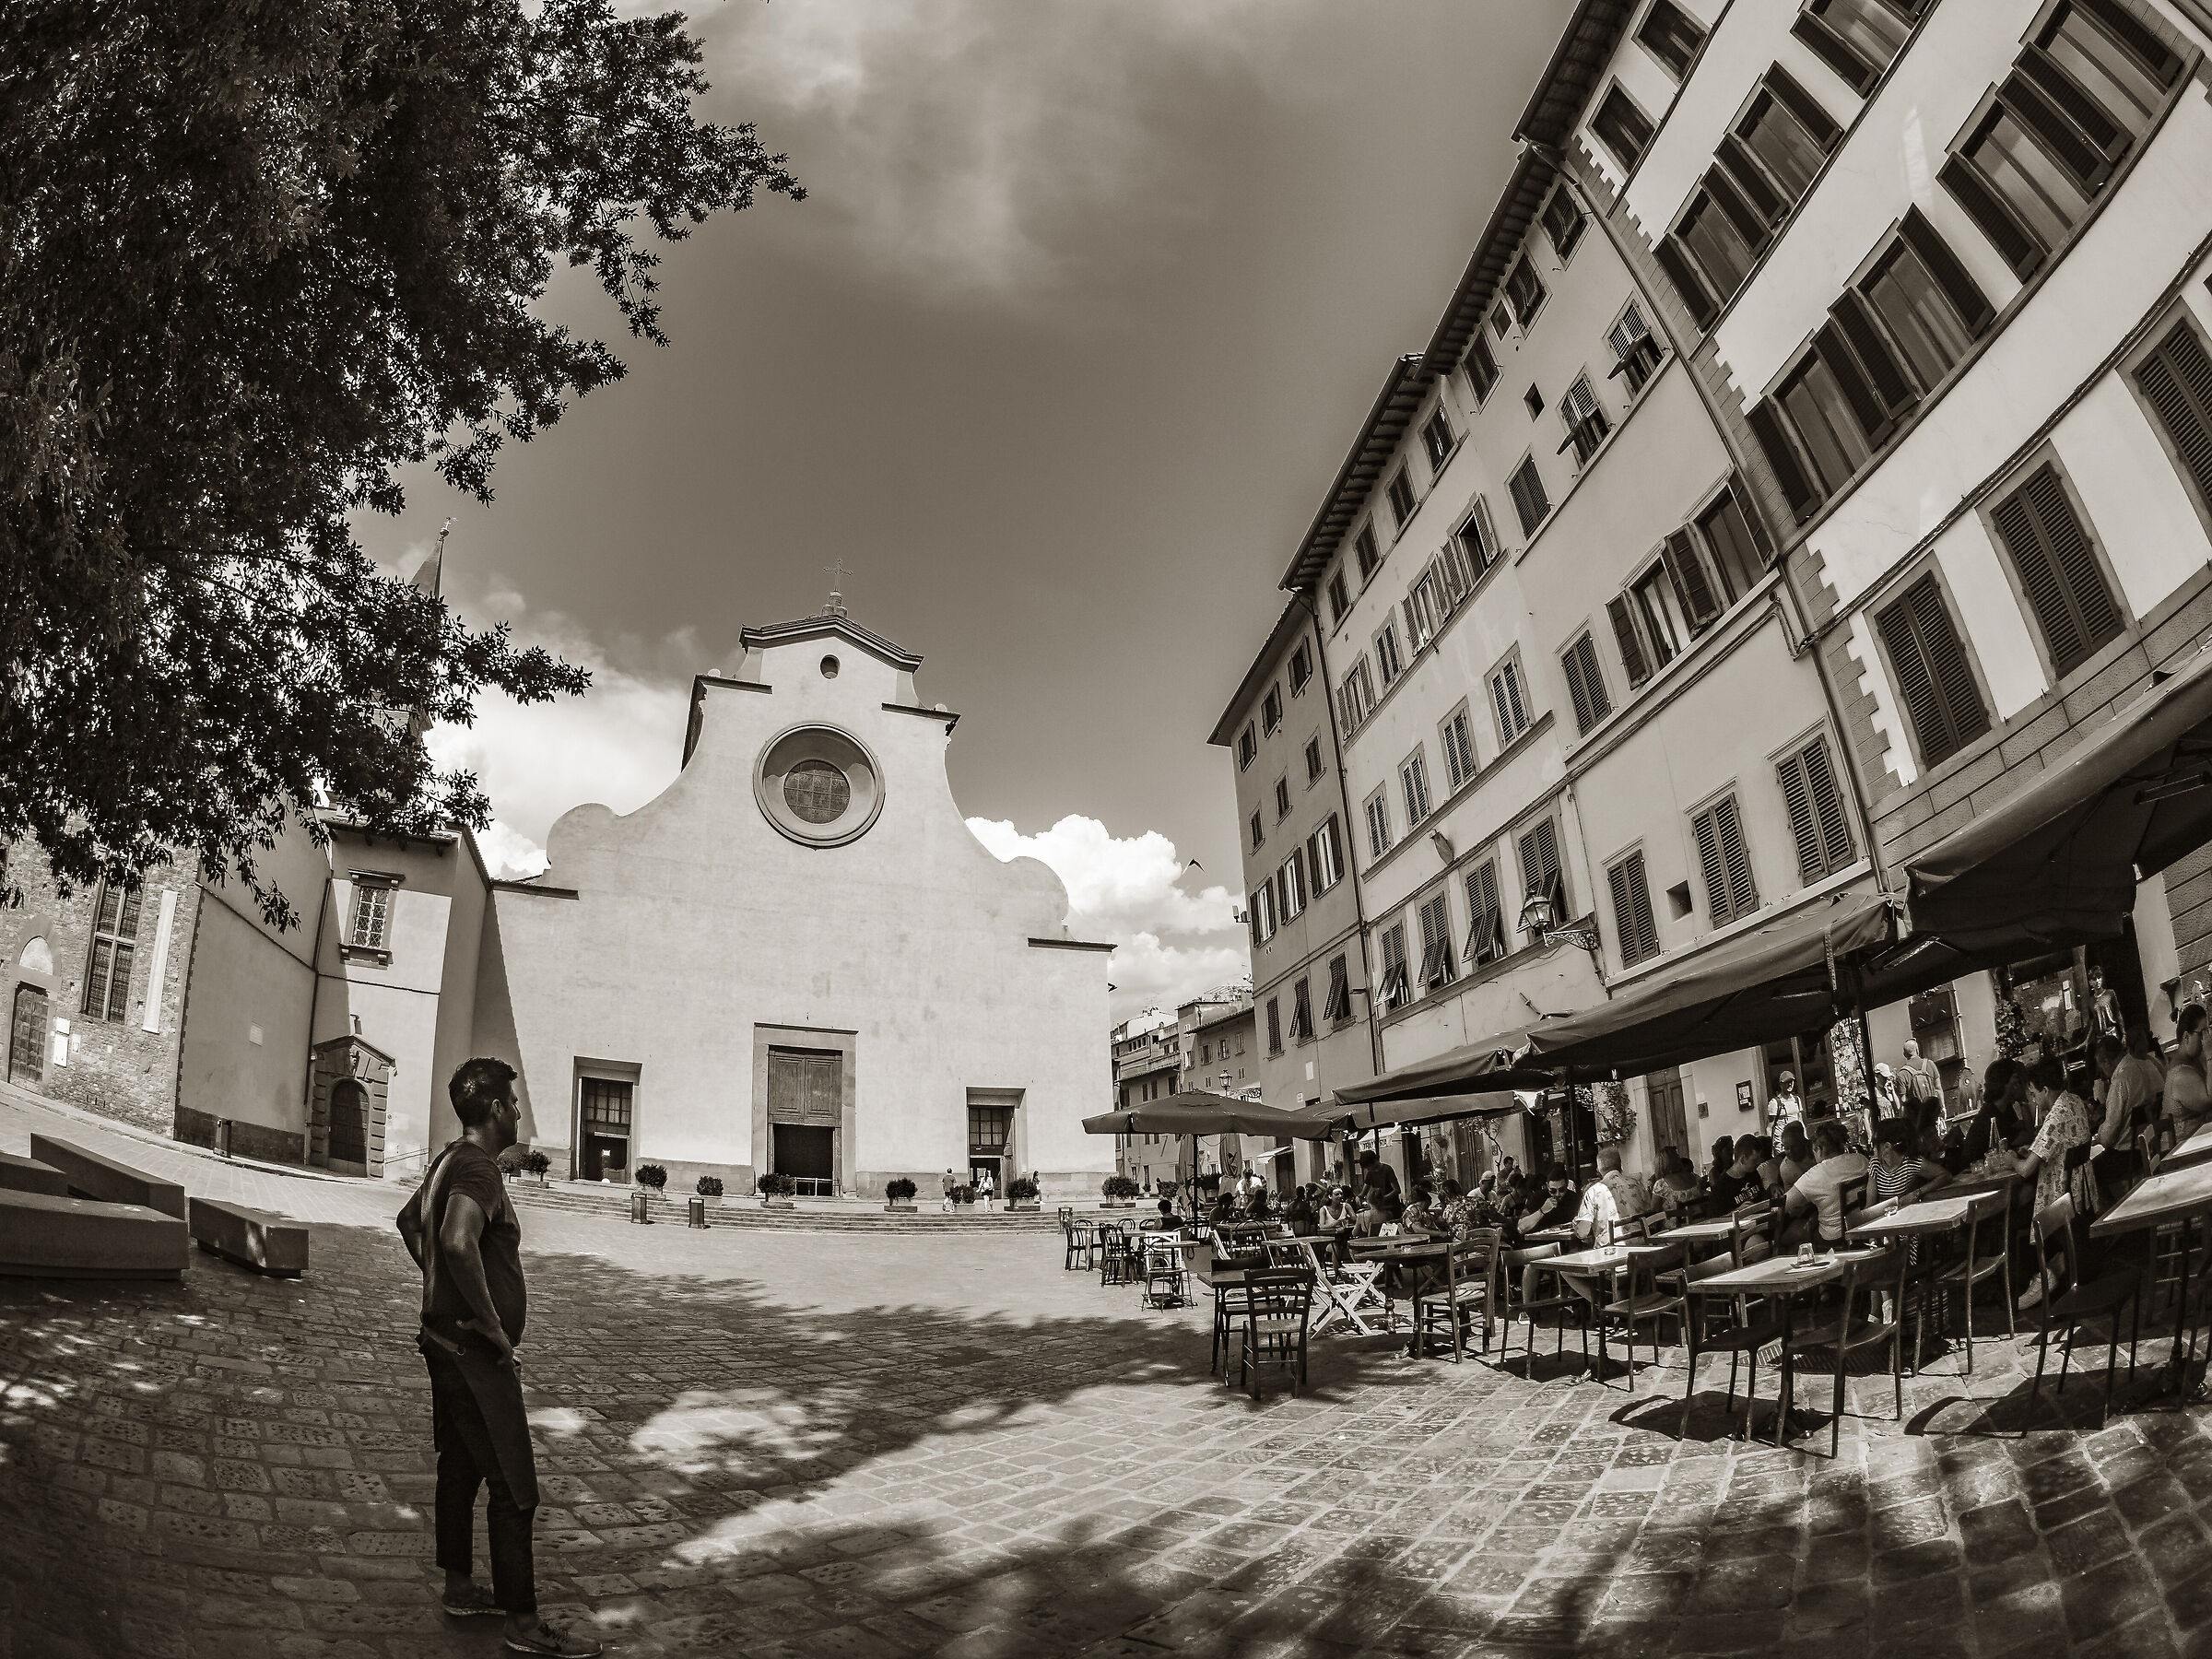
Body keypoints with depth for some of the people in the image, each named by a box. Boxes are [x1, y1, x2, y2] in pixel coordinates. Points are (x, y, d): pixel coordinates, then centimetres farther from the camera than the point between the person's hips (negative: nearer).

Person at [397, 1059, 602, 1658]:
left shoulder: (449, 1159, 10)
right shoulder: (478, 1167, -22)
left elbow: (409, 1220, 28)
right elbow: (458, 1241, -40)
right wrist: (491, 1323, -29)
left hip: (447, 1338, 11)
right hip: (476, 1355, -11)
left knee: (460, 1468, 21)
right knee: (513, 1488, -3)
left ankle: (459, 1587, 35)